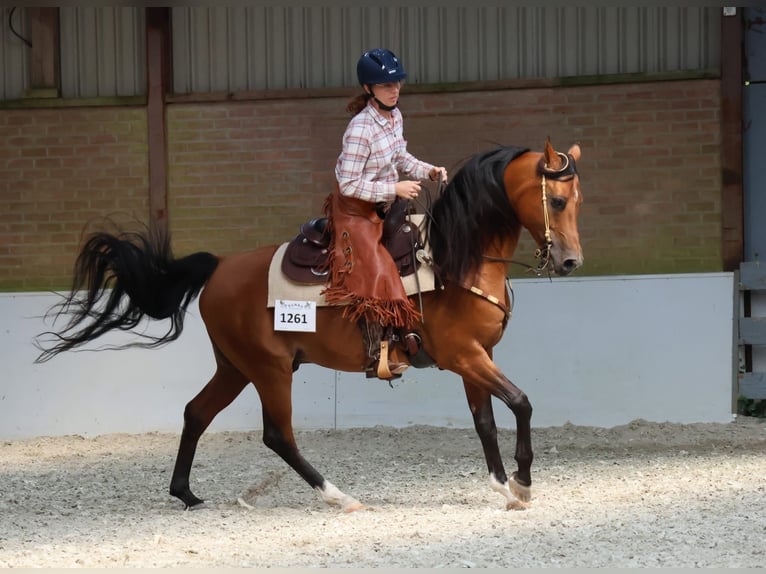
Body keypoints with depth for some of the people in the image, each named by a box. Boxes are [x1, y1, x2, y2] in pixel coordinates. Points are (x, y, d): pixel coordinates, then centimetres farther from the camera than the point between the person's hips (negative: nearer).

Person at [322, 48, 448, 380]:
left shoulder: (395, 116, -1)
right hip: (355, 209, -9)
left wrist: (429, 171, -1)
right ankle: (376, 359, -4)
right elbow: (349, 184, -25)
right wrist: (395, 189, -24)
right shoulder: (361, 128, -27)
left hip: (383, 205, 9)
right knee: (377, 274, -12)